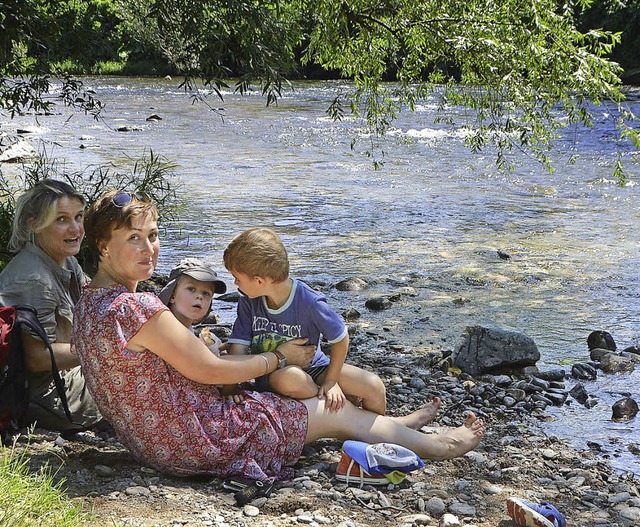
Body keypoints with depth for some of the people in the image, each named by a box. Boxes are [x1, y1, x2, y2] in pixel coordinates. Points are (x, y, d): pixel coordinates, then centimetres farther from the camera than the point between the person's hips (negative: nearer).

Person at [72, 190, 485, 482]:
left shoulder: (89, 304, 3)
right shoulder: (139, 308, -28)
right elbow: (208, 371, -19)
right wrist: (279, 358, -4)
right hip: (197, 442, -10)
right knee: (339, 413, 5)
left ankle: (398, 425, 43)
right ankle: (437, 445, 26)